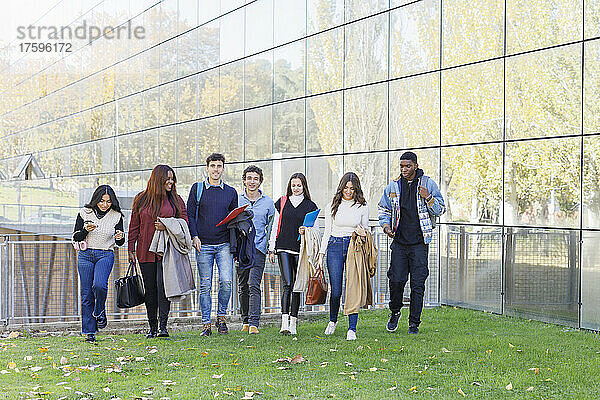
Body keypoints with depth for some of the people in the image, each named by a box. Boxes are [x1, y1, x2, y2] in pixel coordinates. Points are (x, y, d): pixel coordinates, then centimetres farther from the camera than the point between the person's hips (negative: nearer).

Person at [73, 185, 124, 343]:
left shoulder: (116, 216, 1)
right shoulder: (85, 213, 0)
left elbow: (120, 242, 7)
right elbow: (76, 237, 2)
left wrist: (120, 238, -16)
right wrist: (86, 230, -18)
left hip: (105, 255, -1)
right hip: (85, 255, 1)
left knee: (99, 285, -26)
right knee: (86, 294, -1)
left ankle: (99, 312, 4)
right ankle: (89, 332, 7)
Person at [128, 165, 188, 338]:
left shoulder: (176, 200, 7)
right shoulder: (141, 200, 7)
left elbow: (184, 221, 6)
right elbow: (134, 226, 11)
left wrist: (167, 226, -11)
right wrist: (131, 249, 7)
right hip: (146, 251, 2)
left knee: (163, 285, -16)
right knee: (150, 289, 6)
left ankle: (163, 326, -16)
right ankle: (152, 327, 15)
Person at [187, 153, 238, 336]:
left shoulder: (231, 192, 10)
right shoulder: (197, 188, 6)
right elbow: (190, 214, 5)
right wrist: (194, 236, -6)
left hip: (224, 244, 1)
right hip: (203, 244, -1)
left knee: (226, 281, -12)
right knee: (205, 285, 1)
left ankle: (221, 316, 7)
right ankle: (206, 323, 8)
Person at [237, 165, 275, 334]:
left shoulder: (268, 202, 6)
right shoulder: (236, 199, 8)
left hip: (258, 247, -2)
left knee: (254, 285, -13)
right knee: (243, 287, 7)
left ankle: (254, 324, -16)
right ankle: (245, 321, 18)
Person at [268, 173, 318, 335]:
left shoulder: (310, 206, 8)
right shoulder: (282, 202, 11)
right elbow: (275, 227, 12)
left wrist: (306, 231, -12)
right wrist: (271, 248, 6)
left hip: (301, 248, 0)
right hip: (284, 248, 0)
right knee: (287, 284, -12)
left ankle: (293, 323, 9)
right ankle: (284, 322, -18)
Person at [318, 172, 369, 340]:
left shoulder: (362, 207, 6)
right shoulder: (332, 207, 7)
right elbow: (327, 232, 10)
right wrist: (321, 254, 3)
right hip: (335, 247, 1)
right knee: (336, 290, -1)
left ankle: (352, 329, -3)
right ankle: (333, 320, 26)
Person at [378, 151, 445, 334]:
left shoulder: (428, 184, 2)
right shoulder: (393, 186, 7)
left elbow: (440, 210, 4)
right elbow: (384, 209, 18)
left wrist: (428, 198, -14)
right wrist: (386, 225, 0)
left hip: (419, 243, -2)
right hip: (399, 242, 2)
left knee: (418, 284, -1)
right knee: (396, 280, -5)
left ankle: (414, 323, 9)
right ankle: (395, 312, 22)